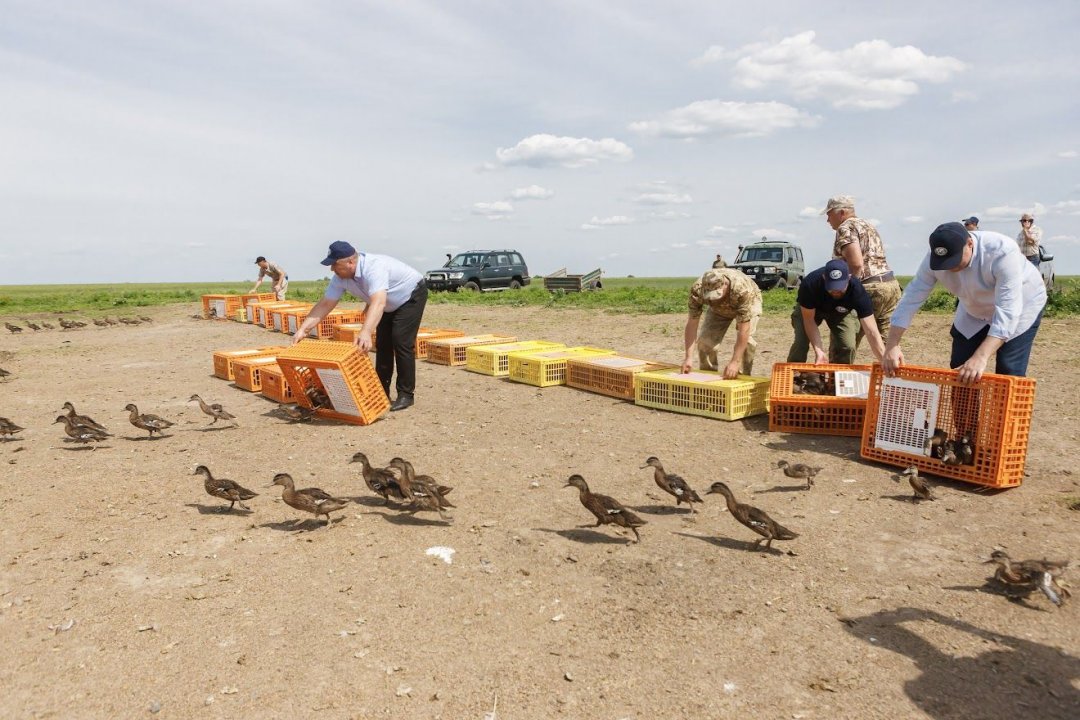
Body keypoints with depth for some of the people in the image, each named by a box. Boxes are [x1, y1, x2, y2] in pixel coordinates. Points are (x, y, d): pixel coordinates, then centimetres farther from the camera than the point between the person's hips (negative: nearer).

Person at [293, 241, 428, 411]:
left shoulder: (373, 267, -40)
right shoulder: (340, 278, -15)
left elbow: (379, 302, -53)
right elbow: (324, 305, -11)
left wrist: (365, 333, -66)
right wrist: (302, 330, -20)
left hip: (412, 295, -8)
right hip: (390, 305, 8)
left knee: (401, 342, -16)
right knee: (382, 344, 6)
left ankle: (406, 394, -8)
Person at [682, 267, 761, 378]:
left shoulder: (742, 290, -44)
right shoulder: (697, 290, -35)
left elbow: (743, 331, -43)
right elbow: (692, 324, -29)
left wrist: (735, 362, -46)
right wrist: (687, 358, -35)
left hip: (748, 304, -3)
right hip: (718, 309, 3)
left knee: (746, 339, -24)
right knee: (705, 340, -11)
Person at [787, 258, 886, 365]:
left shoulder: (857, 290, -38)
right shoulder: (810, 284, -40)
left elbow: (871, 332, -40)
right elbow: (809, 320, -29)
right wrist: (819, 351, -38)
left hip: (842, 311, 1)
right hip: (808, 310, -1)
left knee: (847, 346, -18)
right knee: (801, 343, -20)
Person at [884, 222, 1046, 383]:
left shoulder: (1001, 252, -39)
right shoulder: (933, 259, -26)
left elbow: (1008, 310, -44)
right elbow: (912, 298, -22)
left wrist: (981, 357, -55)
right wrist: (892, 345, -32)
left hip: (1021, 304, -4)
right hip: (974, 311, 5)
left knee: (1008, 375, -12)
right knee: (959, 369, 3)